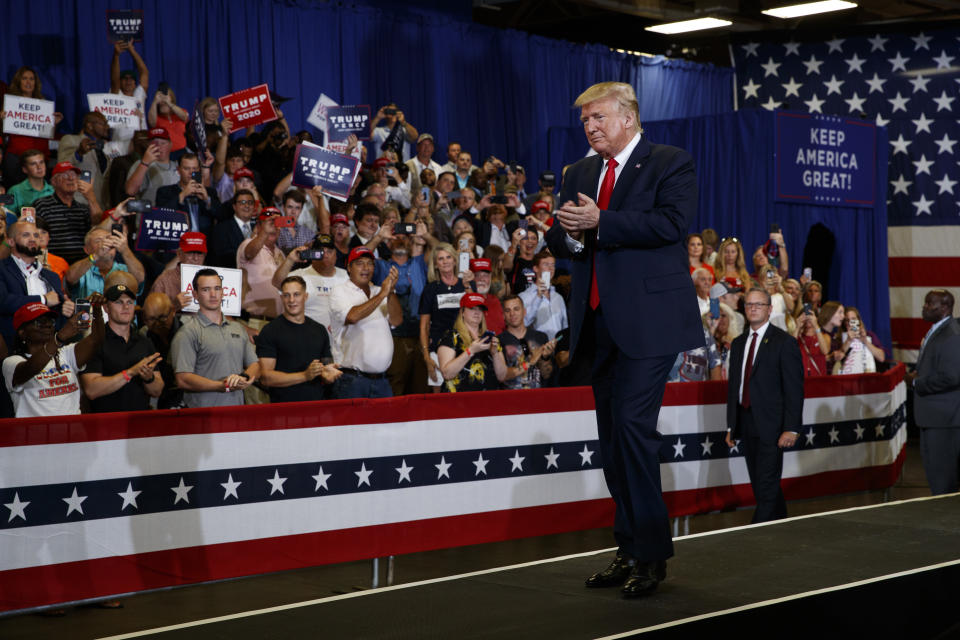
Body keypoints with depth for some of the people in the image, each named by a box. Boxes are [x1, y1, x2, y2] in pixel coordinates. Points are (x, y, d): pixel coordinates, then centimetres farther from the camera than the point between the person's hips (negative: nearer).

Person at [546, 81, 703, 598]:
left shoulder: (671, 164, -1)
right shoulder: (578, 174, 19)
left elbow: (672, 223, -17)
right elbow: (556, 241, 17)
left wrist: (600, 223, -17)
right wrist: (571, 235, -7)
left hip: (646, 319, -7)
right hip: (598, 321, 7)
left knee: (632, 427, -15)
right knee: (612, 439, 8)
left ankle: (651, 553, -7)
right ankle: (631, 551, 16)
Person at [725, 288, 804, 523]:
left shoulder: (784, 342, -3)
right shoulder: (738, 343, 15)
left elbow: (794, 388, -7)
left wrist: (791, 428, -14)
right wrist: (731, 426, 13)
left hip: (770, 424, -6)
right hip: (746, 422, 6)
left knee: (767, 485, -7)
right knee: (760, 485, 10)